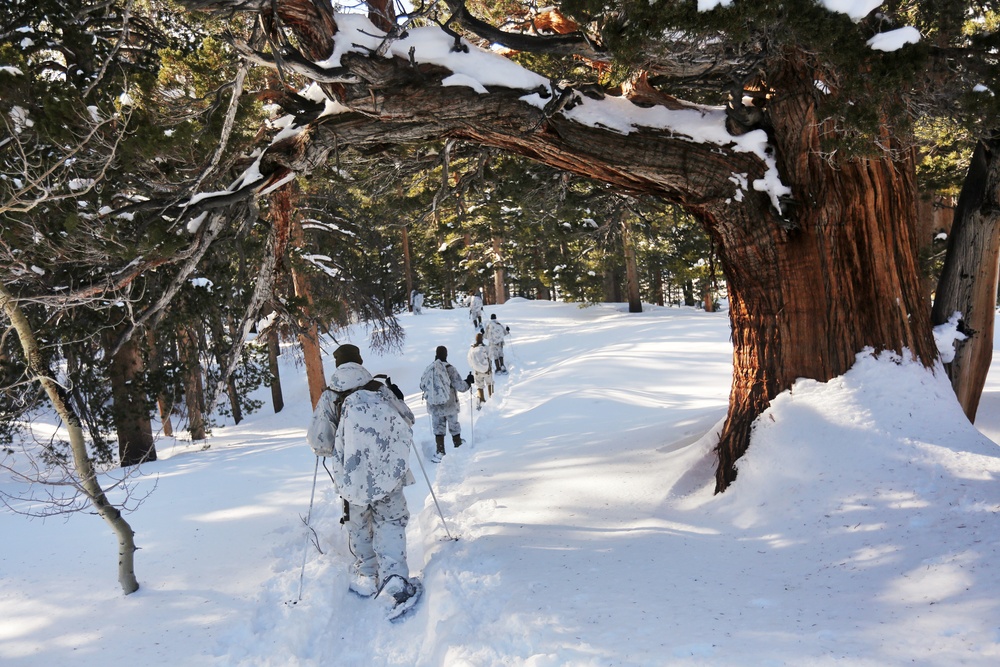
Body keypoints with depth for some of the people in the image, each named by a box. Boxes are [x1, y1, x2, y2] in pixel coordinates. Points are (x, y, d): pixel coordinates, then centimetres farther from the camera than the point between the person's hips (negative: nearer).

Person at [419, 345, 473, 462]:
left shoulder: (428, 369, -8)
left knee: (438, 428, 14)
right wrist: (469, 381, 4)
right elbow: (461, 386, -16)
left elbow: (422, 386, 4)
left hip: (434, 406, 2)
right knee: (454, 427, 18)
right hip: (449, 404, -2)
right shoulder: (449, 368, -18)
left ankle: (440, 453, 13)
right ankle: (458, 447, 33)